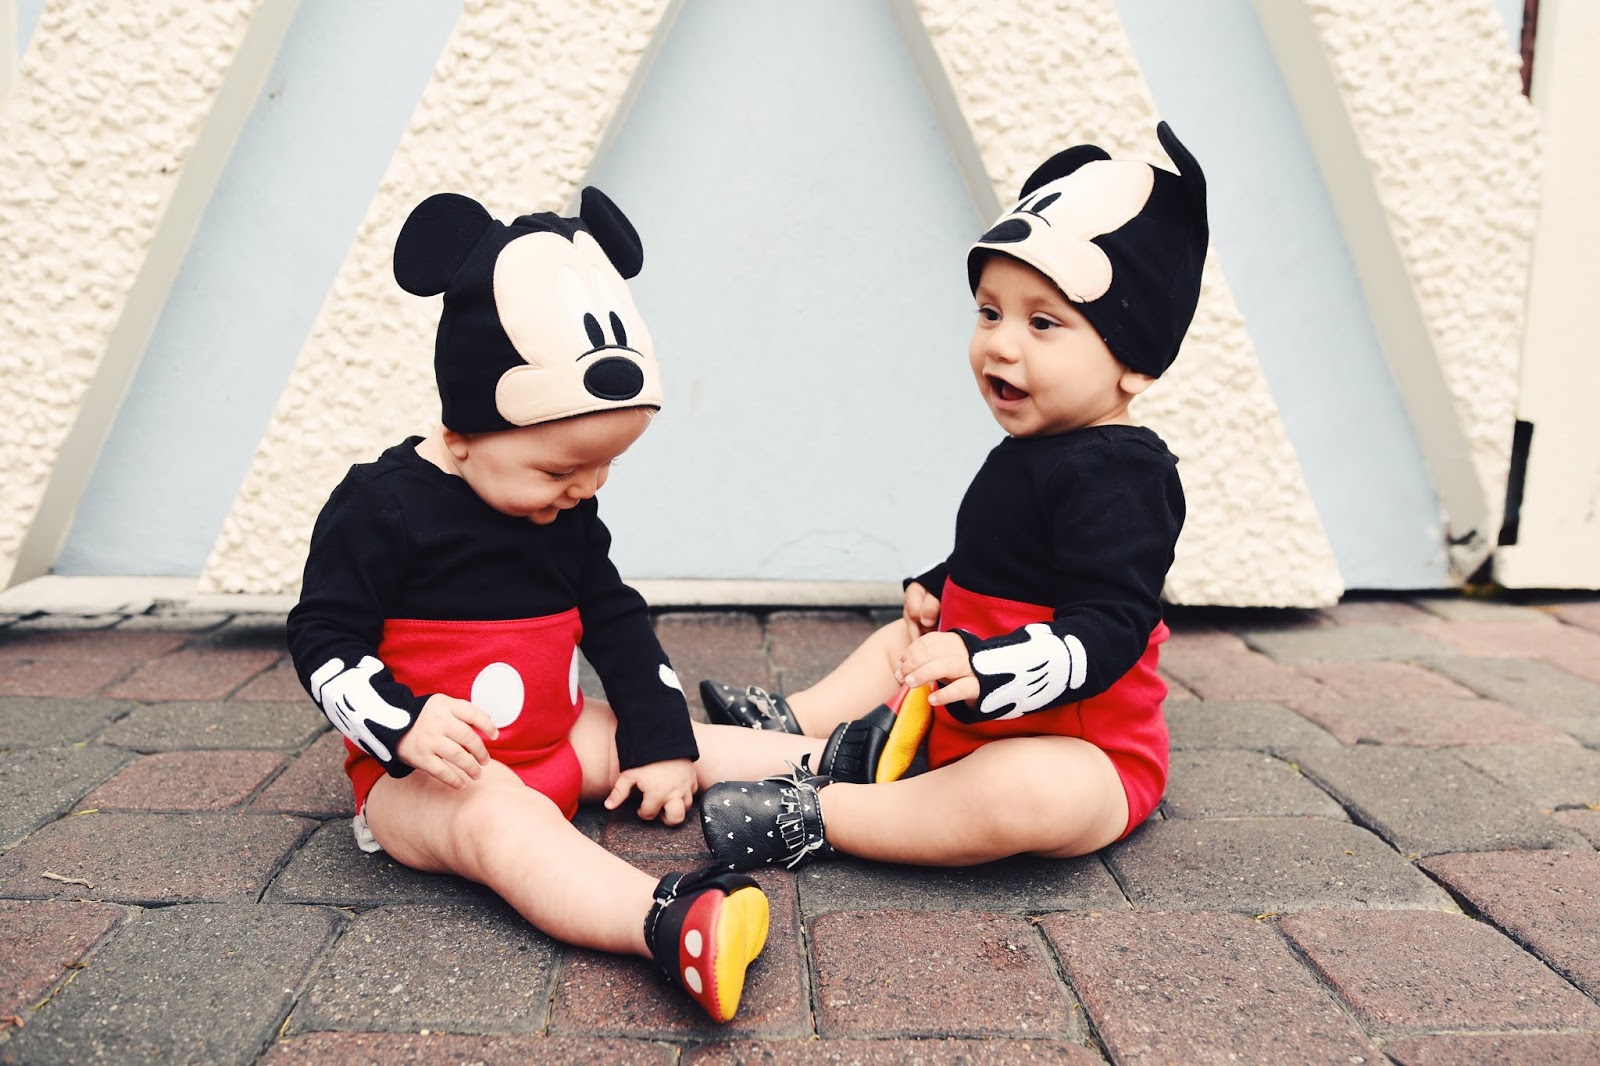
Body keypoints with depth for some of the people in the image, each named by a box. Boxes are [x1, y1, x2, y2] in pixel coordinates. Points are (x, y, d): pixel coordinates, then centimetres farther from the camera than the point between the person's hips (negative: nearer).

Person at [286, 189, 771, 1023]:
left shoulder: (565, 512, 6)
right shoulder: (383, 506, -14)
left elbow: (617, 623, 13)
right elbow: (323, 640, -12)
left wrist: (661, 741, 6)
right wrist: (403, 722, -30)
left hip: (555, 745, 9)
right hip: (424, 772, -9)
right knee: (498, 817, -39)